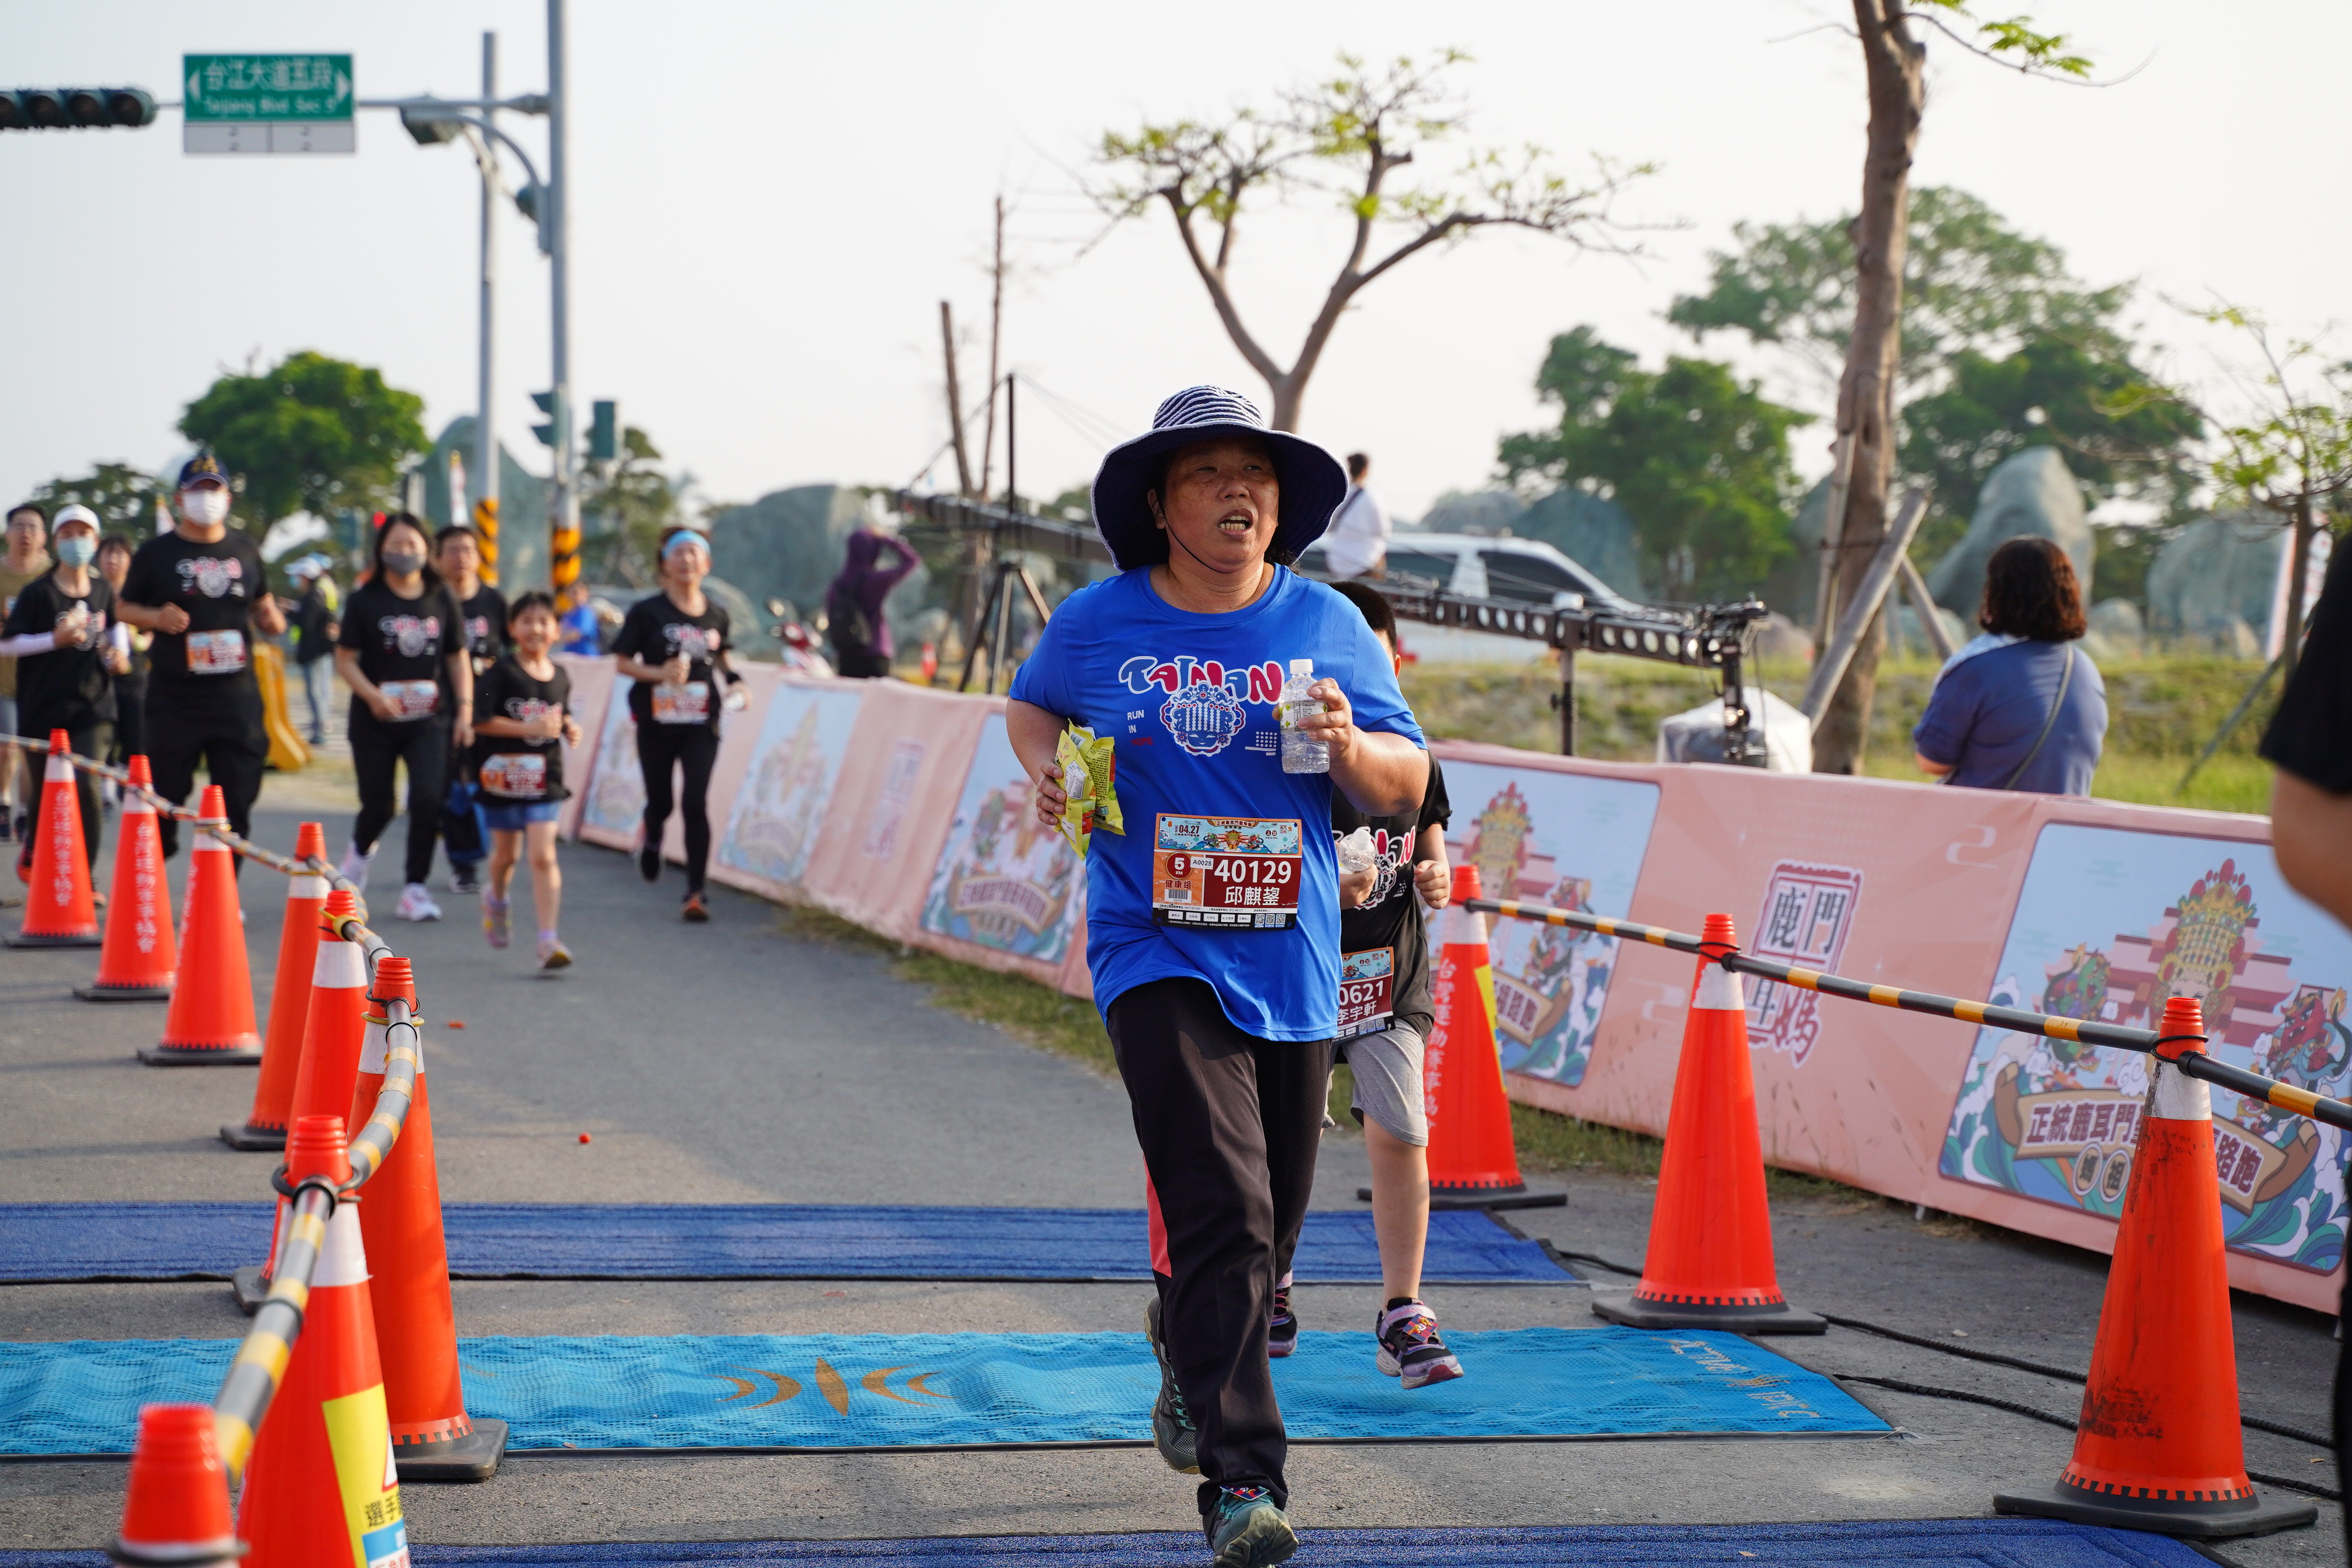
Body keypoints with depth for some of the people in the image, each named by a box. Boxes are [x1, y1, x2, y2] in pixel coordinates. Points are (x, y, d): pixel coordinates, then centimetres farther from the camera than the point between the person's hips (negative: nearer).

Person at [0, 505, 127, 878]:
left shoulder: (104, 592, 5)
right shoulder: (37, 592, -6)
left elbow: (116, 626, 26)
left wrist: (119, 654, 7)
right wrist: (55, 640, -20)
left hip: (92, 707, 1)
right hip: (43, 708, -1)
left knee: (87, 787, -14)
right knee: (45, 792, 10)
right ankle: (31, 854, 41)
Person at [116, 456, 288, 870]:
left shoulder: (245, 551, 13)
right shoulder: (157, 553, 3)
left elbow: (262, 601, 24)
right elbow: (124, 608, 9)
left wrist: (271, 618, 0)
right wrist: (156, 617, -12)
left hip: (236, 695, 3)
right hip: (175, 695, -3)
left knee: (237, 797, 2)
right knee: (166, 794, -1)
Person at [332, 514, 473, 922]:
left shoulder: (442, 599, 4)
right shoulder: (366, 600, -3)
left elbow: (458, 658, 10)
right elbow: (345, 659, -3)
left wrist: (464, 709, 2)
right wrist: (373, 696, -18)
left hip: (428, 720, 1)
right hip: (375, 721, -1)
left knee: (427, 799, -14)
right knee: (378, 806, 7)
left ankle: (415, 888, -4)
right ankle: (361, 849, 42)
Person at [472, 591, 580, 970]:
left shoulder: (560, 676, 5)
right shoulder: (501, 672, -10)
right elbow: (481, 721, -17)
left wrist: (570, 728, -1)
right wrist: (531, 728, -23)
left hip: (545, 778, 1)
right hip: (503, 774, -1)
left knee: (543, 856, -9)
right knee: (506, 853, 16)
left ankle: (548, 939, -11)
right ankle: (496, 899, 50)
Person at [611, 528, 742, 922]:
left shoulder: (716, 615, 5)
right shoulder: (647, 612, -4)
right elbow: (622, 663, -3)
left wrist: (734, 683, 3)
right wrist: (660, 673, -18)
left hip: (701, 723, 1)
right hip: (657, 722, -1)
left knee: (696, 803, -9)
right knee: (660, 801, 9)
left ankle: (696, 892, -4)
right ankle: (652, 840, 47)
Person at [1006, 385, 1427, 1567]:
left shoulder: (1329, 627, 3)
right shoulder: (1098, 623, 0)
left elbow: (1407, 787, 4)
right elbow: (1031, 700, 21)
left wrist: (1352, 747, -17)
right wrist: (1042, 761, 0)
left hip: (1291, 968, 3)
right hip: (1158, 958, -3)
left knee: (1268, 1224, 14)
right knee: (1224, 1213, -18)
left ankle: (1185, 1342, 47)